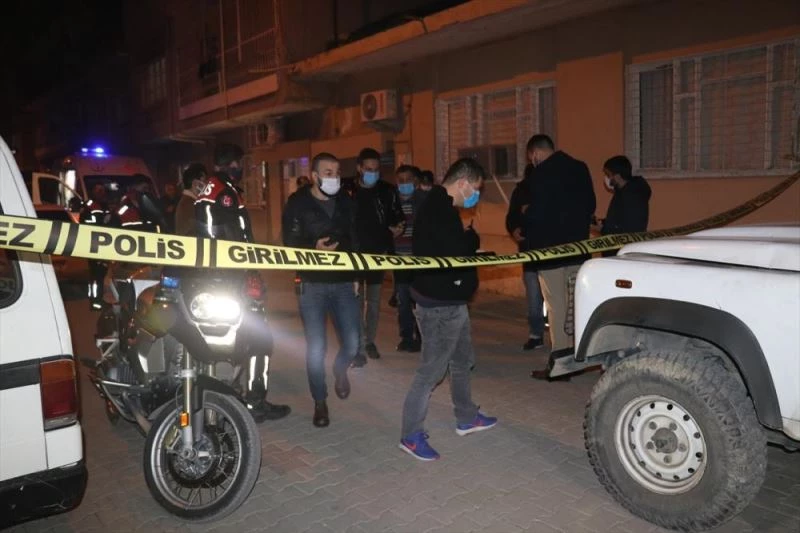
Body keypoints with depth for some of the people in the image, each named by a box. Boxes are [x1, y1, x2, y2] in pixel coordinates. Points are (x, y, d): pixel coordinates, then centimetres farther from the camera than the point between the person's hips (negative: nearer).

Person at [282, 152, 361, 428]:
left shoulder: (345, 202, 9)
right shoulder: (298, 204, -3)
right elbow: (290, 245, -5)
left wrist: (356, 275, 15)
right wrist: (313, 249, -25)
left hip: (343, 283, 3)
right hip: (312, 285, -3)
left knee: (352, 344, 0)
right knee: (316, 348, 0)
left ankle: (340, 370, 36)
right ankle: (320, 402, 20)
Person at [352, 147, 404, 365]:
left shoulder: (388, 191, 0)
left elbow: (396, 217, 9)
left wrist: (397, 227, -12)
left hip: (378, 254, 3)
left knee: (374, 301, 12)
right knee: (356, 301, -4)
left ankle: (369, 341, 26)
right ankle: (359, 347, -1)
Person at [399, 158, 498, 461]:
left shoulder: (441, 206, 13)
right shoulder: (439, 209, -22)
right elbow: (459, 250, -28)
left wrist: (466, 241, -3)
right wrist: (472, 237, -10)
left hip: (450, 300, 11)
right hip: (439, 303, -11)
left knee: (462, 360, 22)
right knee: (432, 370, -3)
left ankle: (466, 418, 38)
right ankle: (411, 435, 9)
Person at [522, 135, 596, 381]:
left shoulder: (541, 173, -15)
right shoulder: (580, 168, 9)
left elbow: (536, 213, -20)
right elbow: (590, 205, 13)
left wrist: (525, 213, 1)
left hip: (550, 250, -7)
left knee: (556, 305, -2)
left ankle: (560, 359, 3)